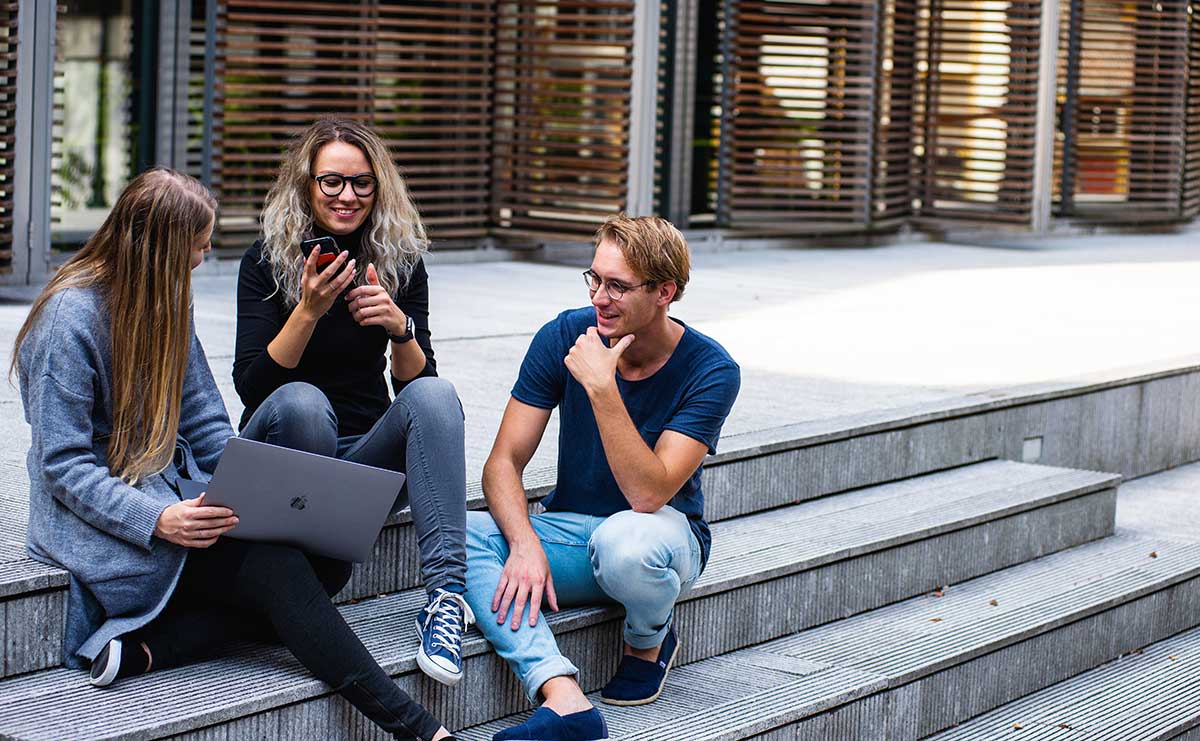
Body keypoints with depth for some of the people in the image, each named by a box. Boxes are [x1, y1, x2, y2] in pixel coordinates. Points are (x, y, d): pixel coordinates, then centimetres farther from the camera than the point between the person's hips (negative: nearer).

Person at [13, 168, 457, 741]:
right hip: (99, 521, -8)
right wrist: (157, 520, -30)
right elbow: (64, 466, -16)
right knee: (279, 569, -27)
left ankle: (144, 646, -25)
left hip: (171, 498, 8)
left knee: (328, 560, -16)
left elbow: (207, 431, 12)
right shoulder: (70, 318, -14)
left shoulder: (165, 303, 12)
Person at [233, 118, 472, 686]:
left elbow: (415, 382, -1)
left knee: (435, 394, -28)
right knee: (301, 401, -35)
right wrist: (309, 310, -27)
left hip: (366, 453, 3)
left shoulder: (400, 261, 3)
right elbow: (251, 385, -14)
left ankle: (446, 592, -40)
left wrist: (399, 328, -22)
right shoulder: (267, 260, -5)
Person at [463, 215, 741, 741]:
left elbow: (648, 494, -27)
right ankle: (564, 698, -40)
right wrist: (525, 545, -28)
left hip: (663, 529, -3)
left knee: (624, 540, -41)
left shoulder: (710, 371, -17)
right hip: (569, 528, 4)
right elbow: (503, 463, -9)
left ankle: (650, 642, -4)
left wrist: (601, 388, -33)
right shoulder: (564, 337, -8)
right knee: (457, 534, -26)